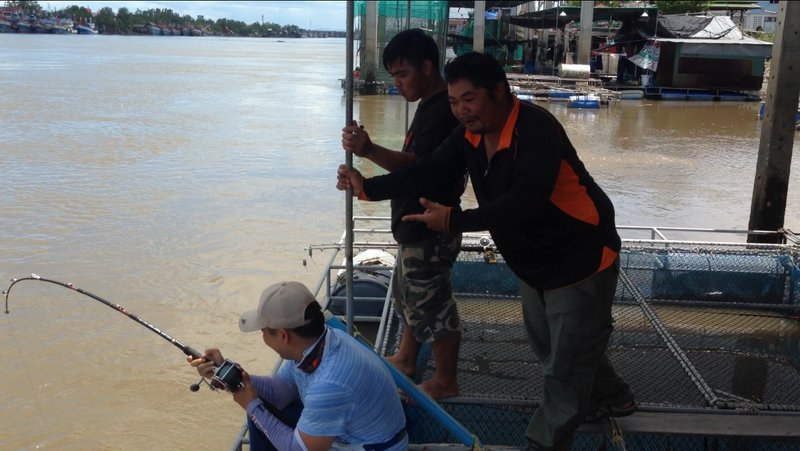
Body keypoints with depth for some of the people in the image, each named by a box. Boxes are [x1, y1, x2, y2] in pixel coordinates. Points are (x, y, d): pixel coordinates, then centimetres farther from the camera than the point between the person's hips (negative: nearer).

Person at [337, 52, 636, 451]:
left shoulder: (536, 129, -31)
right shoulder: (471, 133, -5)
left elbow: (526, 200, -41)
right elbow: (428, 170, -6)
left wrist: (454, 220, -42)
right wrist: (368, 188, -18)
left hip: (581, 260, -10)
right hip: (533, 262, 10)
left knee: (565, 364, 4)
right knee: (547, 344, 27)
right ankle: (611, 398, 50)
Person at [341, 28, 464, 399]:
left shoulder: (442, 112, -23)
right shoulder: (430, 105, 10)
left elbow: (421, 167, -36)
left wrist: (370, 151, -48)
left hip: (430, 229, -11)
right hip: (416, 224, 11)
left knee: (433, 304, 3)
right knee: (409, 295, 23)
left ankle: (446, 381, 19)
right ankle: (405, 360, 40)